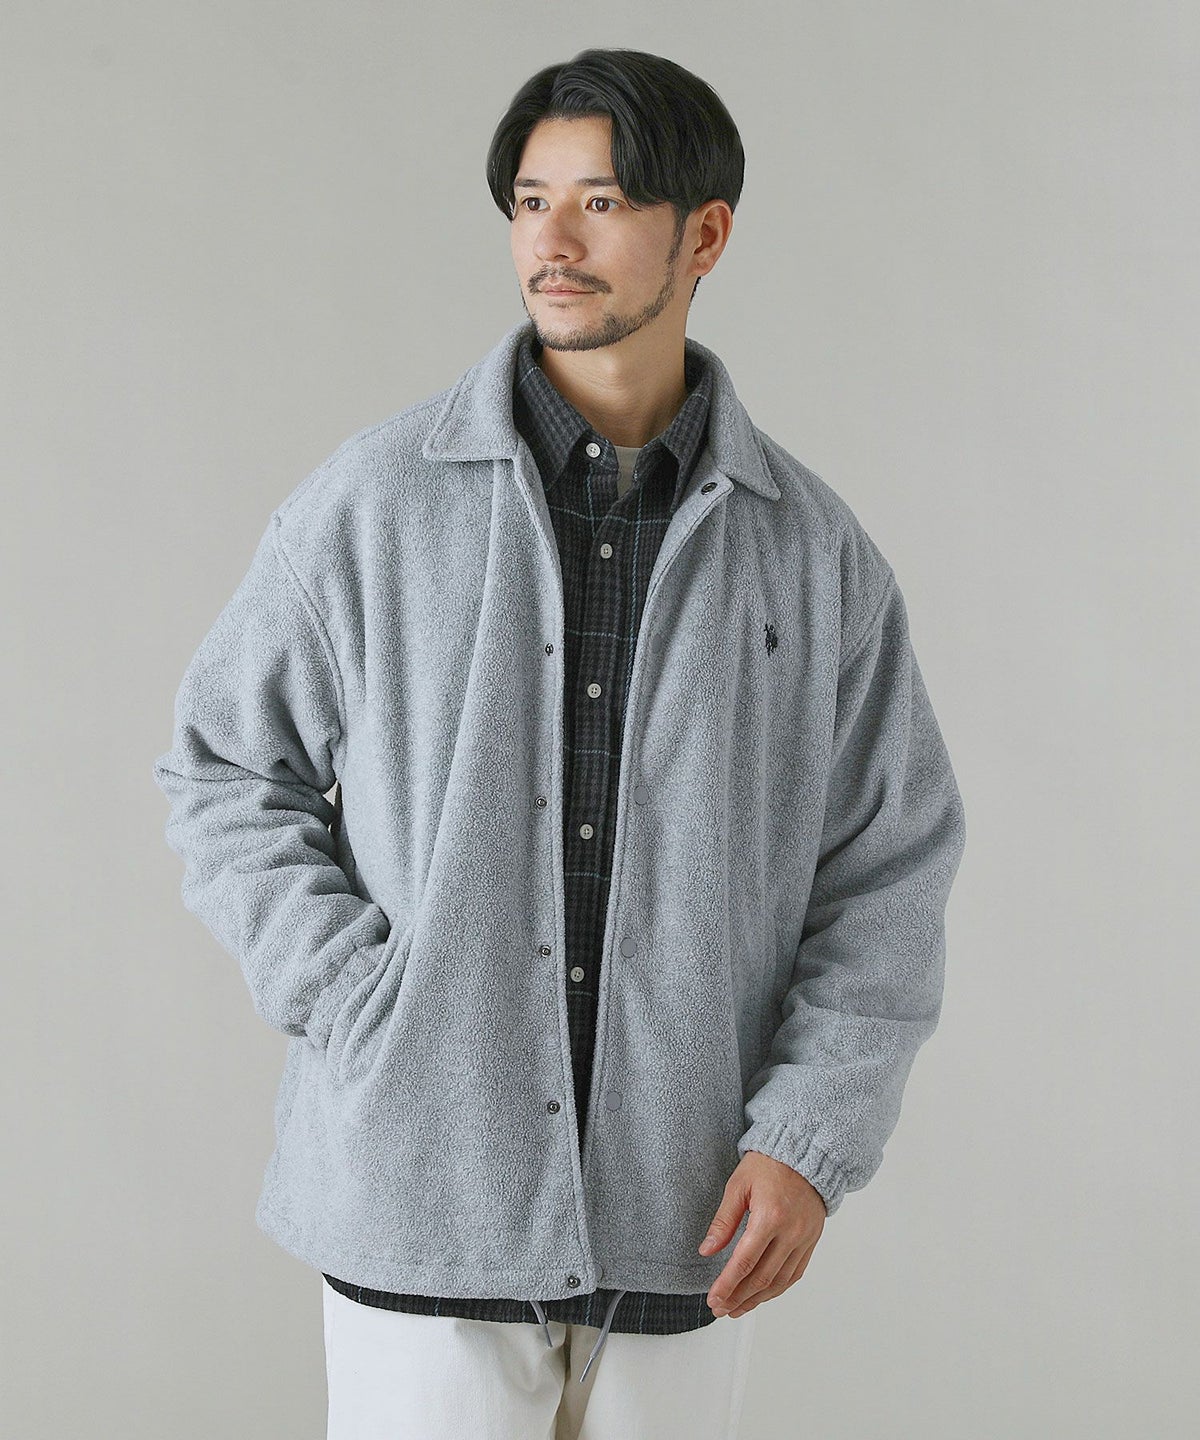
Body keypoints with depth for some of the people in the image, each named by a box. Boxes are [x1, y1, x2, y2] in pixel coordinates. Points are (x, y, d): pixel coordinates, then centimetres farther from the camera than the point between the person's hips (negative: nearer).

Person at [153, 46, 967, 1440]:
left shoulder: (812, 548, 1)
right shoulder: (373, 500, -3)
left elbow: (890, 867, 4)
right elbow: (227, 773, 4)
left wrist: (810, 1139, -6)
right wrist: (364, 1017, -8)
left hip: (679, 1214, 2)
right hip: (423, 1201, -2)